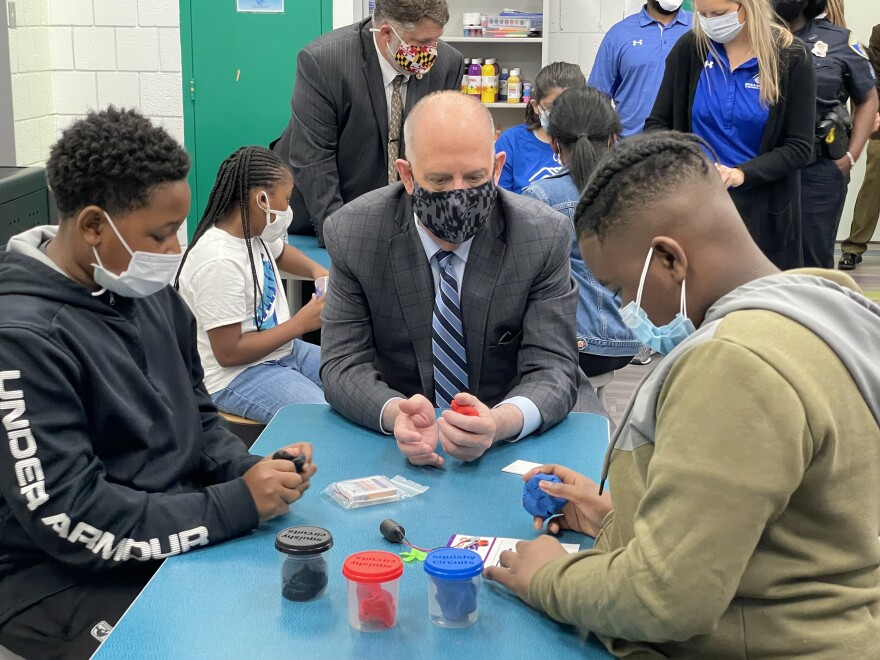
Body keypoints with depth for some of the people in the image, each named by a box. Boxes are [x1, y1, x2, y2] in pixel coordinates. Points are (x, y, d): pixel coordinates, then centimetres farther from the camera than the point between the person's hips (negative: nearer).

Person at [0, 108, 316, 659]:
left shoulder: (152, 293, 4)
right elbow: (72, 520, -22)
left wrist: (253, 471, -7)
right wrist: (237, 505, -22)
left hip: (185, 532, 7)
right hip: (66, 579, -7)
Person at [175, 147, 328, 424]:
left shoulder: (255, 232, 0)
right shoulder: (219, 262, -25)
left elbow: (280, 252, 26)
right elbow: (228, 352, -23)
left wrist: (317, 271, 5)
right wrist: (301, 323, -18)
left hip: (281, 351, 9)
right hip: (235, 375, -9)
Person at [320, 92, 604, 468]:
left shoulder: (543, 236, -11)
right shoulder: (353, 234, -9)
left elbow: (551, 370, -14)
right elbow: (344, 363, -10)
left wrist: (500, 422, -38)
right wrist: (395, 414, -33)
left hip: (521, 432, 0)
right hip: (404, 437, 0)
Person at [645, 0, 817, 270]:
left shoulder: (790, 58, -7)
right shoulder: (690, 48, -2)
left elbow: (799, 147, -7)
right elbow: (657, 123, 2)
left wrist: (743, 173, -24)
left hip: (762, 209, -1)